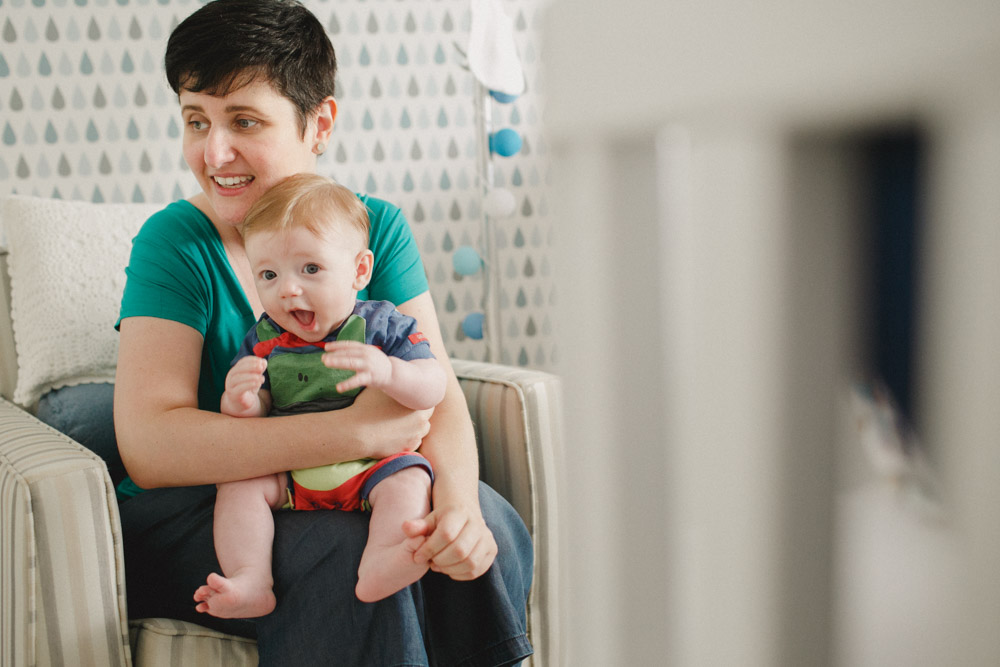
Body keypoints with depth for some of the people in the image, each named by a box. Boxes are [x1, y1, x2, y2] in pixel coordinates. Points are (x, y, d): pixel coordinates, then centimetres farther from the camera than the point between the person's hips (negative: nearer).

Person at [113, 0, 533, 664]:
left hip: (347, 493, 4)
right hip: (190, 514, -3)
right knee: (355, 558, -31)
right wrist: (360, 429, -28)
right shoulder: (176, 242, -11)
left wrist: (456, 491, -28)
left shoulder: (377, 227, 0)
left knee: (490, 526, -22)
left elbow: (438, 394, -5)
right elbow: (148, 447, -23)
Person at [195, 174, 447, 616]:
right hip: (287, 476, 2)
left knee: (409, 480, -28)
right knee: (236, 484, -20)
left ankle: (378, 571, -47)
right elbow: (250, 419, 4)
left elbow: (433, 388, -13)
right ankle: (251, 584, -30)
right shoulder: (263, 340, 7)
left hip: (371, 466, -2)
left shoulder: (380, 325, -1)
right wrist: (240, 402, -22)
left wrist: (384, 372, -34)